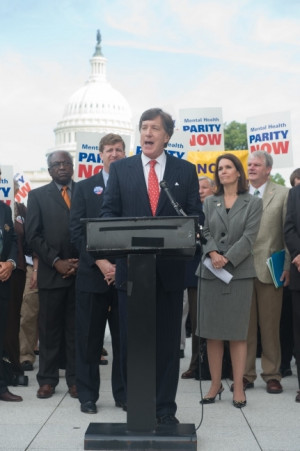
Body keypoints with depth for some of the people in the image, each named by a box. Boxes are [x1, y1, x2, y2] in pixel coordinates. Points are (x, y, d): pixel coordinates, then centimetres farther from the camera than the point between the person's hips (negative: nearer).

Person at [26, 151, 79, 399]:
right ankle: (47, 380, 9)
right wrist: (56, 262, -9)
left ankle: (75, 379, 8)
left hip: (81, 270, 0)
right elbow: (33, 235, 1)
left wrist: (81, 262, -6)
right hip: (51, 272, 0)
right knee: (49, 329, 3)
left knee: (77, 329, 3)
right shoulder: (37, 195, 9)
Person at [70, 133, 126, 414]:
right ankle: (87, 396, 13)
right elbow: (76, 231, 1)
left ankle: (123, 394, 15)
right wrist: (99, 262, -11)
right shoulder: (84, 188, 9)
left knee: (125, 338, 5)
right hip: (92, 274, 0)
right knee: (89, 339, 4)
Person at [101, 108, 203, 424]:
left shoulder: (185, 171, 8)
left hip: (169, 268, 0)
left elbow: (196, 214, 5)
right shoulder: (120, 169, 8)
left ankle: (165, 409, 14)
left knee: (168, 341, 5)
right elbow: (108, 212, 4)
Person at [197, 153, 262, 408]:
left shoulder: (253, 203, 5)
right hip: (210, 272, 3)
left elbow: (249, 237, -5)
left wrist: (227, 259, -15)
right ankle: (216, 384, 10)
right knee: (212, 332, 3)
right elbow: (206, 233, 4)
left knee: (238, 332, -1)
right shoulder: (209, 202, 13)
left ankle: (238, 388, 2)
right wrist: (213, 253, -15)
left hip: (239, 271, -2)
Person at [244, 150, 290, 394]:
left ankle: (272, 375, 13)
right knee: (244, 325, 5)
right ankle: (246, 374, 14)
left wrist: (288, 266, -4)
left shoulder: (283, 194, 3)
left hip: (269, 270, -1)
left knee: (270, 325, 4)